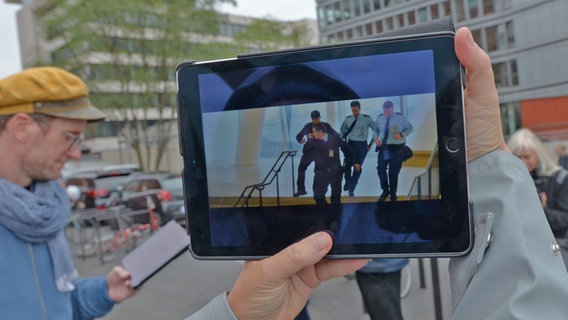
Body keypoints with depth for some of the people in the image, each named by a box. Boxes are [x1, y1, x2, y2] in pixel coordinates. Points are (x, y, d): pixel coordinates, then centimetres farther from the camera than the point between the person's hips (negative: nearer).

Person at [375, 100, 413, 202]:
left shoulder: (400, 117, -9)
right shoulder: (379, 118, 0)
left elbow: (410, 128, 0)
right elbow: (376, 129, 14)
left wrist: (401, 135, -18)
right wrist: (376, 139, -5)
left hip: (397, 148, -3)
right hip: (383, 148, 3)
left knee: (393, 173, 4)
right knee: (381, 169, 0)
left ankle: (393, 196, 21)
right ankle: (385, 191, 24)